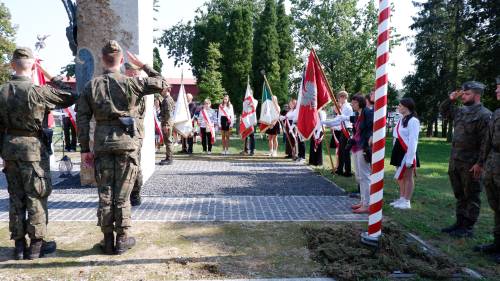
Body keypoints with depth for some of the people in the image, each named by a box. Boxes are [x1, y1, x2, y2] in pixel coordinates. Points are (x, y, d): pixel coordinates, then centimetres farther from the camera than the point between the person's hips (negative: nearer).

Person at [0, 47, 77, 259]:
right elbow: (70, 98, -6)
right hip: (32, 148, -6)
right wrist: (51, 76, 4)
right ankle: (36, 245, 10)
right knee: (36, 198, 3)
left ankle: (19, 245, 21)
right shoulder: (37, 91, -14)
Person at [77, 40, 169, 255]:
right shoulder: (130, 82, -4)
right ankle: (122, 240, 14)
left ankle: (108, 241, 18)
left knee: (105, 194, 10)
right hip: (126, 143, -2)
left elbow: (82, 119, 3)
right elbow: (162, 85, 4)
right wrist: (144, 67, 14)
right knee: (122, 195, 6)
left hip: (102, 145, 2)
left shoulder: (91, 86, 5)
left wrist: (85, 149, 8)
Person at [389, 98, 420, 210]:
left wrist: (409, 158, -22)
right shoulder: (402, 119, 14)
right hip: (399, 151, 9)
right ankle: (401, 199, 26)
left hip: (407, 152, -9)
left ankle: (406, 202, 8)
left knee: (408, 177, 0)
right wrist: (396, 152, 13)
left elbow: (413, 140, -20)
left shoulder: (413, 120, -16)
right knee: (400, 177, 15)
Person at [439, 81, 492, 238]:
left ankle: (468, 228, 10)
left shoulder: (485, 115, -13)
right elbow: (443, 111, 30)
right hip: (455, 162, 8)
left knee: (471, 196, 3)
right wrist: (450, 100, 11)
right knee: (459, 195, 16)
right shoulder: (461, 111, 11)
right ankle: (460, 223, 27)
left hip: (471, 164, -8)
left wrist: (480, 163, -21)